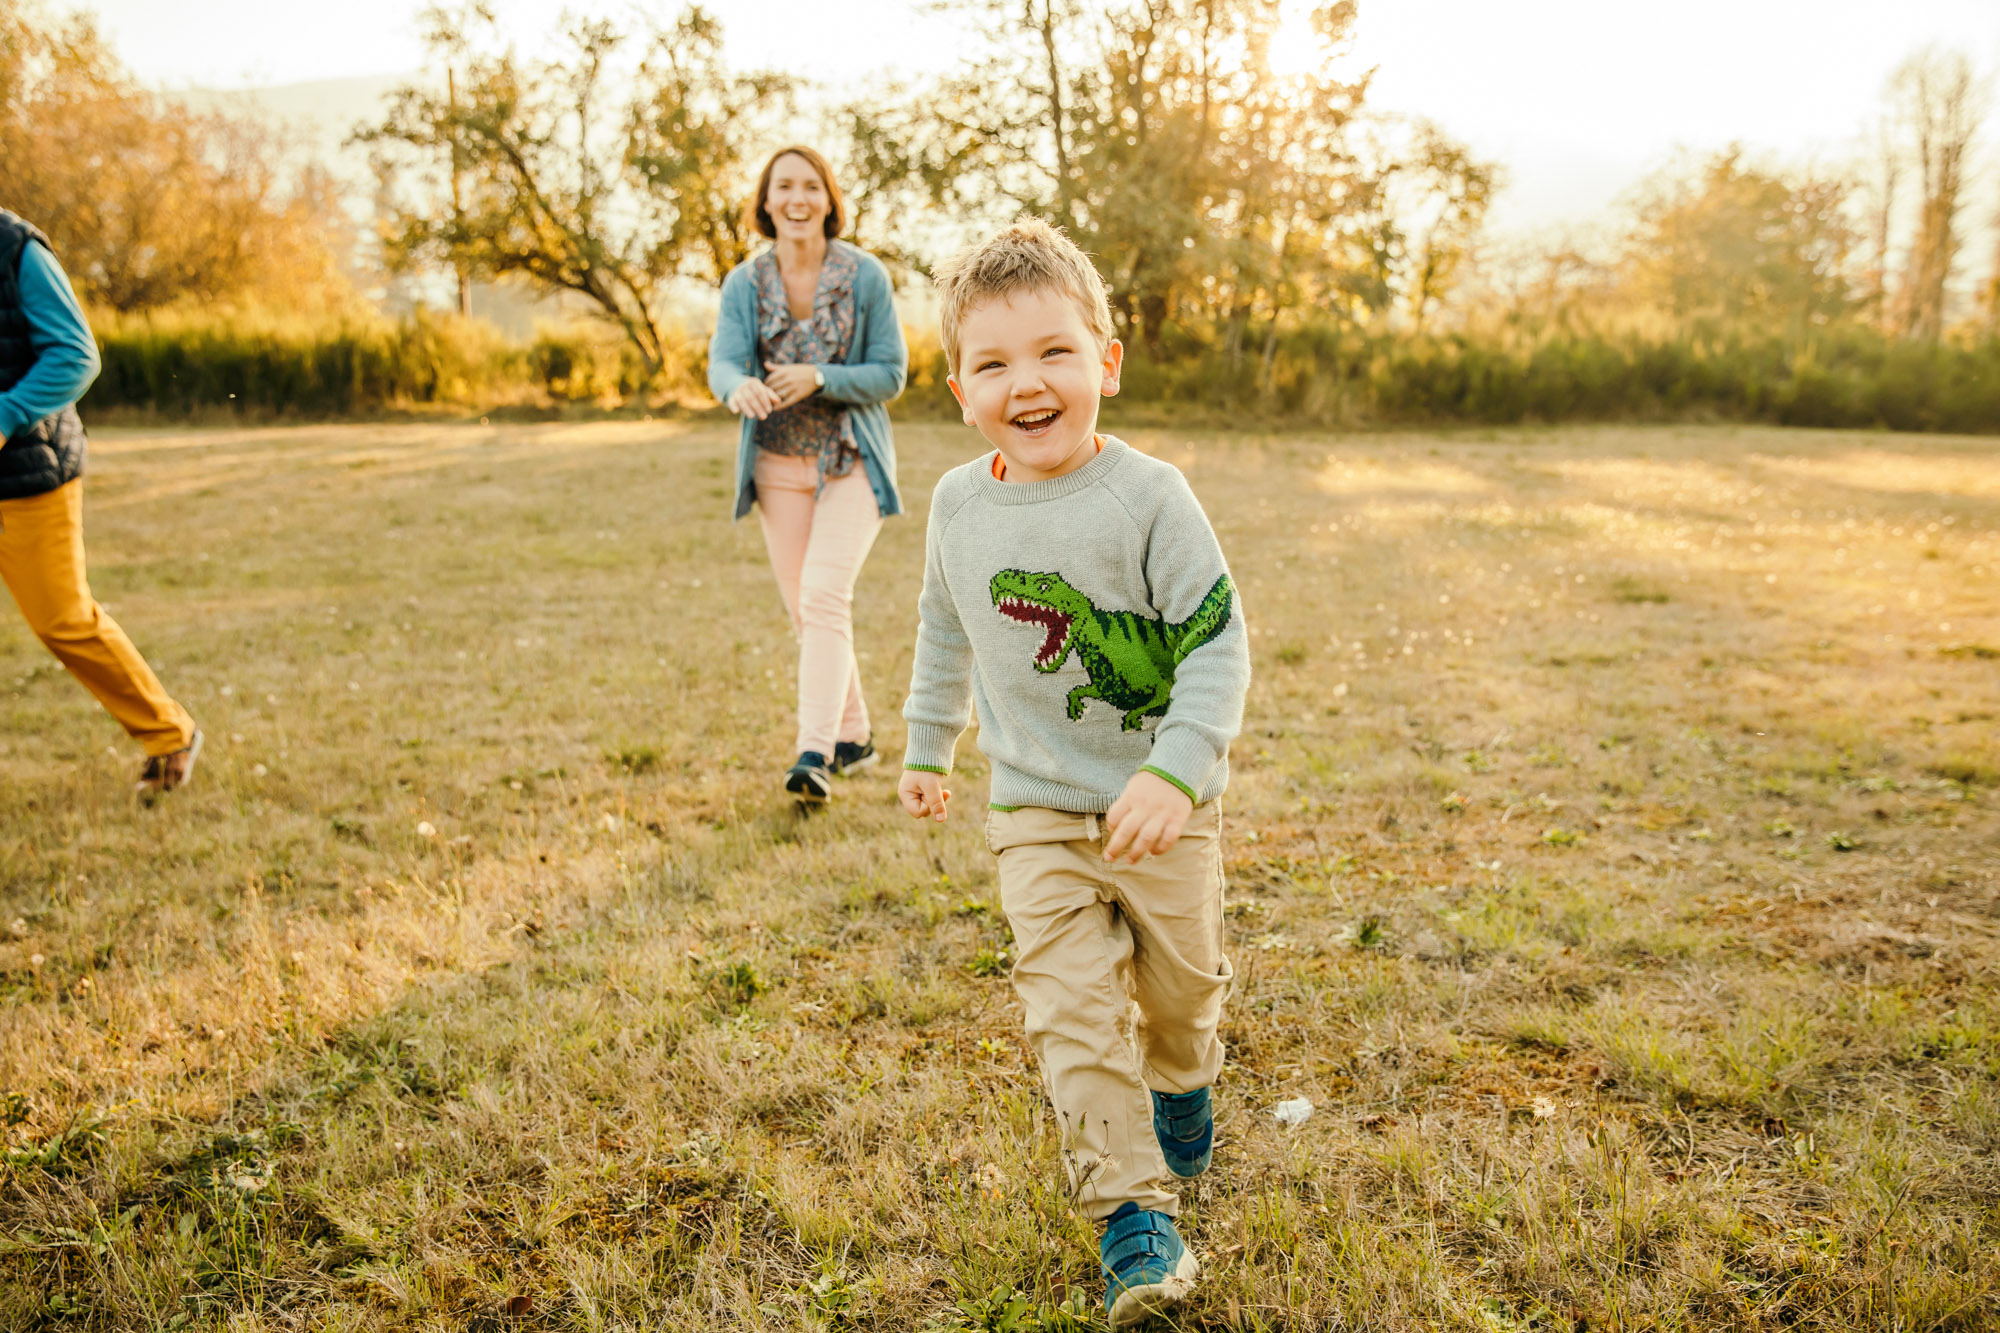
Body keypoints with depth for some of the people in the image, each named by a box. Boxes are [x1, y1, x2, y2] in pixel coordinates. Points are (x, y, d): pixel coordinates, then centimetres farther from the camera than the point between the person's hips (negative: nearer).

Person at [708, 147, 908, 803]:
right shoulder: (744, 283, -1)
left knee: (824, 596, -18)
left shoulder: (865, 275, -7)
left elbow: (891, 373, -7)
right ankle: (854, 735, 25)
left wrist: (819, 378, -24)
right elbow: (721, 362, -13)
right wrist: (741, 387, -38)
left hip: (851, 459, -3)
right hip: (779, 462, 4)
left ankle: (814, 754, -20)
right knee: (803, 609, 8)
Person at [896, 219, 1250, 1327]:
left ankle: (1182, 1090, 49)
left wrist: (1174, 770, -28)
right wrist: (927, 745, 20)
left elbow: (1217, 644, -17)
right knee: (1070, 1008, -7)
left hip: (1161, 807, -2)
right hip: (1036, 810, 2)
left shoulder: (1148, 498, -17)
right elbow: (944, 630, 14)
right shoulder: (959, 504, -3)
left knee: (1181, 981, 16)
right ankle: (1132, 1215, 3)